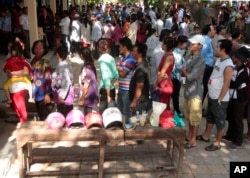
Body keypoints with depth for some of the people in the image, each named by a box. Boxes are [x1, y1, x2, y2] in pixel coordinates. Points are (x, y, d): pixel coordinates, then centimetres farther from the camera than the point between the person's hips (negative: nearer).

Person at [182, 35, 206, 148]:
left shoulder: (200, 61, -20)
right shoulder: (189, 57, 6)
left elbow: (190, 77, -23)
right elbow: (182, 73, 8)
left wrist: (185, 71, -4)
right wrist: (188, 73, -12)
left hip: (196, 92, -8)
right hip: (187, 90, 8)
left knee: (195, 117, 4)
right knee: (189, 116, 20)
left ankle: (193, 140, 15)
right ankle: (189, 135, 35)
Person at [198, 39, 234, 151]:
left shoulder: (228, 66, -24)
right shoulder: (219, 60, 5)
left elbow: (226, 84, -21)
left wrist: (219, 100, -17)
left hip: (219, 99, -9)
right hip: (212, 97, 9)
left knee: (220, 121, 7)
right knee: (210, 117, 23)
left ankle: (217, 143, 21)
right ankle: (205, 136, 40)